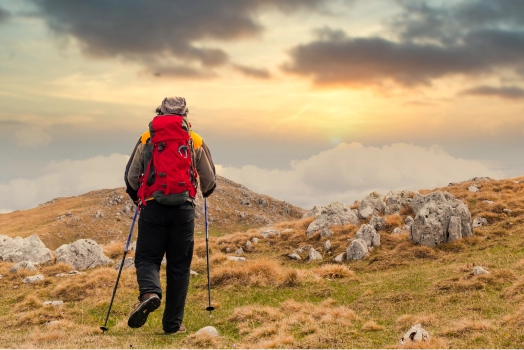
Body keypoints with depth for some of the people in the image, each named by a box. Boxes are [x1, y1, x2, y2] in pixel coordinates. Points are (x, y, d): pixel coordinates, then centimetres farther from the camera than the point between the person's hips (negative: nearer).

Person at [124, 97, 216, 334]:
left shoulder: (146, 140, 7)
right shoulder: (196, 142, 9)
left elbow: (131, 176, 10)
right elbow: (209, 179, 14)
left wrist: (137, 198, 29)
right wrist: (205, 193, 37)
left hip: (153, 207, -1)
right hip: (183, 209, 1)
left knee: (147, 258, 8)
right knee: (179, 266, 8)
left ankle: (150, 293, -24)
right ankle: (173, 323, 8)